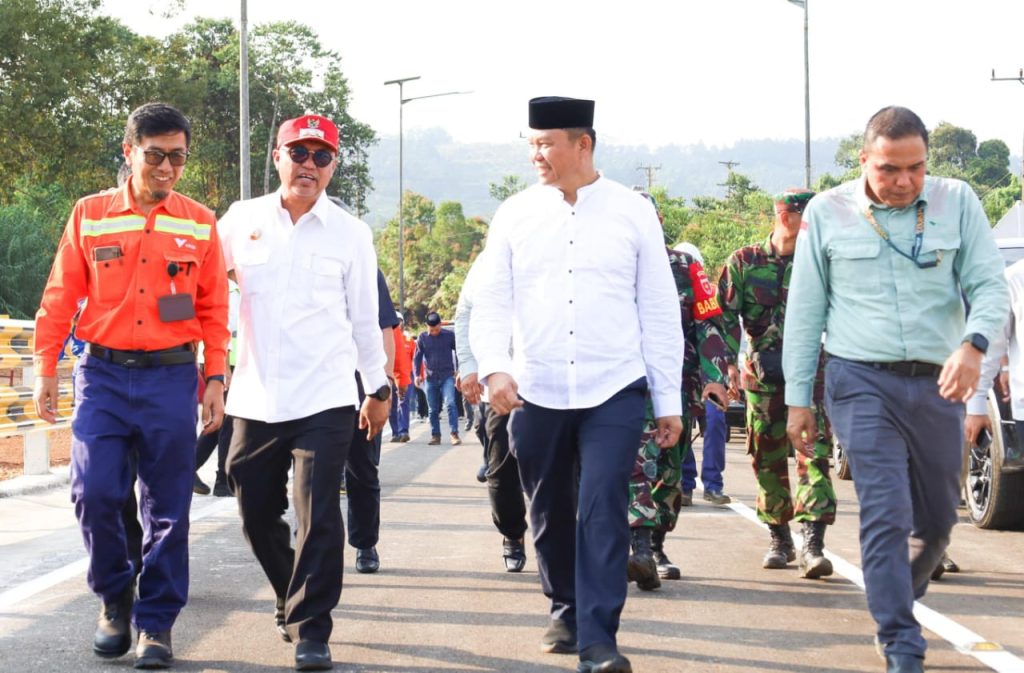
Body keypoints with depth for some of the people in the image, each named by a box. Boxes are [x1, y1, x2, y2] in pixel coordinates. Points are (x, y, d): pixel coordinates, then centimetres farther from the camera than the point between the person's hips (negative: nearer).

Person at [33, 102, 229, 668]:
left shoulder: (200, 223, 6)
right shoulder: (90, 215, 5)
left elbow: (213, 310, 8)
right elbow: (59, 299, 6)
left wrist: (214, 378, 3)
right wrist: (45, 372, 3)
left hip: (171, 376, 0)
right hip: (103, 374, 0)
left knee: (167, 507, 1)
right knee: (94, 492, -9)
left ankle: (155, 625, 12)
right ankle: (114, 598, 16)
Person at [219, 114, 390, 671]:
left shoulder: (349, 234, 4)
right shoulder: (241, 221, 6)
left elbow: (364, 318, 11)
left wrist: (378, 387, 15)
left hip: (324, 400, -2)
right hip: (254, 399, 2)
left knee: (318, 520, -9)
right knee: (257, 515, 11)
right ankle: (294, 598, 34)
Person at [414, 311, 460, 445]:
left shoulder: (449, 336, -2)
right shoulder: (422, 337, 2)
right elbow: (417, 357, 6)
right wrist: (417, 374, -3)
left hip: (447, 376, -2)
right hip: (430, 378, 2)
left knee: (450, 404, -17)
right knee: (433, 409, 7)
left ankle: (454, 434, -16)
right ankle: (435, 435, 15)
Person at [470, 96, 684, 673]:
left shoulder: (632, 212, 1)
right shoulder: (516, 215, 4)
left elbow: (660, 310, 4)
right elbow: (491, 302, 4)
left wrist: (669, 400, 3)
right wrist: (494, 366, -15)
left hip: (613, 392, -2)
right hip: (536, 393, 2)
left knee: (603, 511, -12)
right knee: (551, 514, 12)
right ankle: (566, 611, 32)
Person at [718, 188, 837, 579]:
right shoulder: (744, 263, 5)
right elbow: (726, 317, 2)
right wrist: (729, 364, -9)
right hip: (764, 375, 1)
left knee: (814, 455, -13)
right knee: (768, 460, 7)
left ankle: (812, 544, -19)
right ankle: (779, 539, 22)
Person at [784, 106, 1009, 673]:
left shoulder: (957, 203, 3)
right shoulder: (827, 213, 1)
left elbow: (989, 286, 0)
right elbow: (805, 312, 5)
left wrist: (973, 344, -21)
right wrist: (798, 398, 3)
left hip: (938, 384, 3)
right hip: (863, 381, -2)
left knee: (937, 517, 13)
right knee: (886, 515, -11)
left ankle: (896, 604, 40)